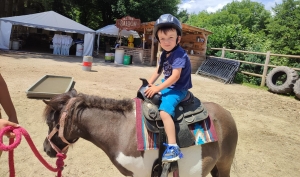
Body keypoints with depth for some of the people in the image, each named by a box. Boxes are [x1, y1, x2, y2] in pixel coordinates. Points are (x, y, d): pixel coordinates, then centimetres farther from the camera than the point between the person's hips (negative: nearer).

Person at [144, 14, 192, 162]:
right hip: (166, 86, 10)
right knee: (145, 96, 22)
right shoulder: (164, 54, 8)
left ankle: (173, 148, -30)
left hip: (178, 89, -10)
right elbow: (158, 71, 13)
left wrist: (157, 88, -26)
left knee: (164, 111, -32)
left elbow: (175, 76, -27)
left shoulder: (179, 54, -20)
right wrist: (148, 85, 1)